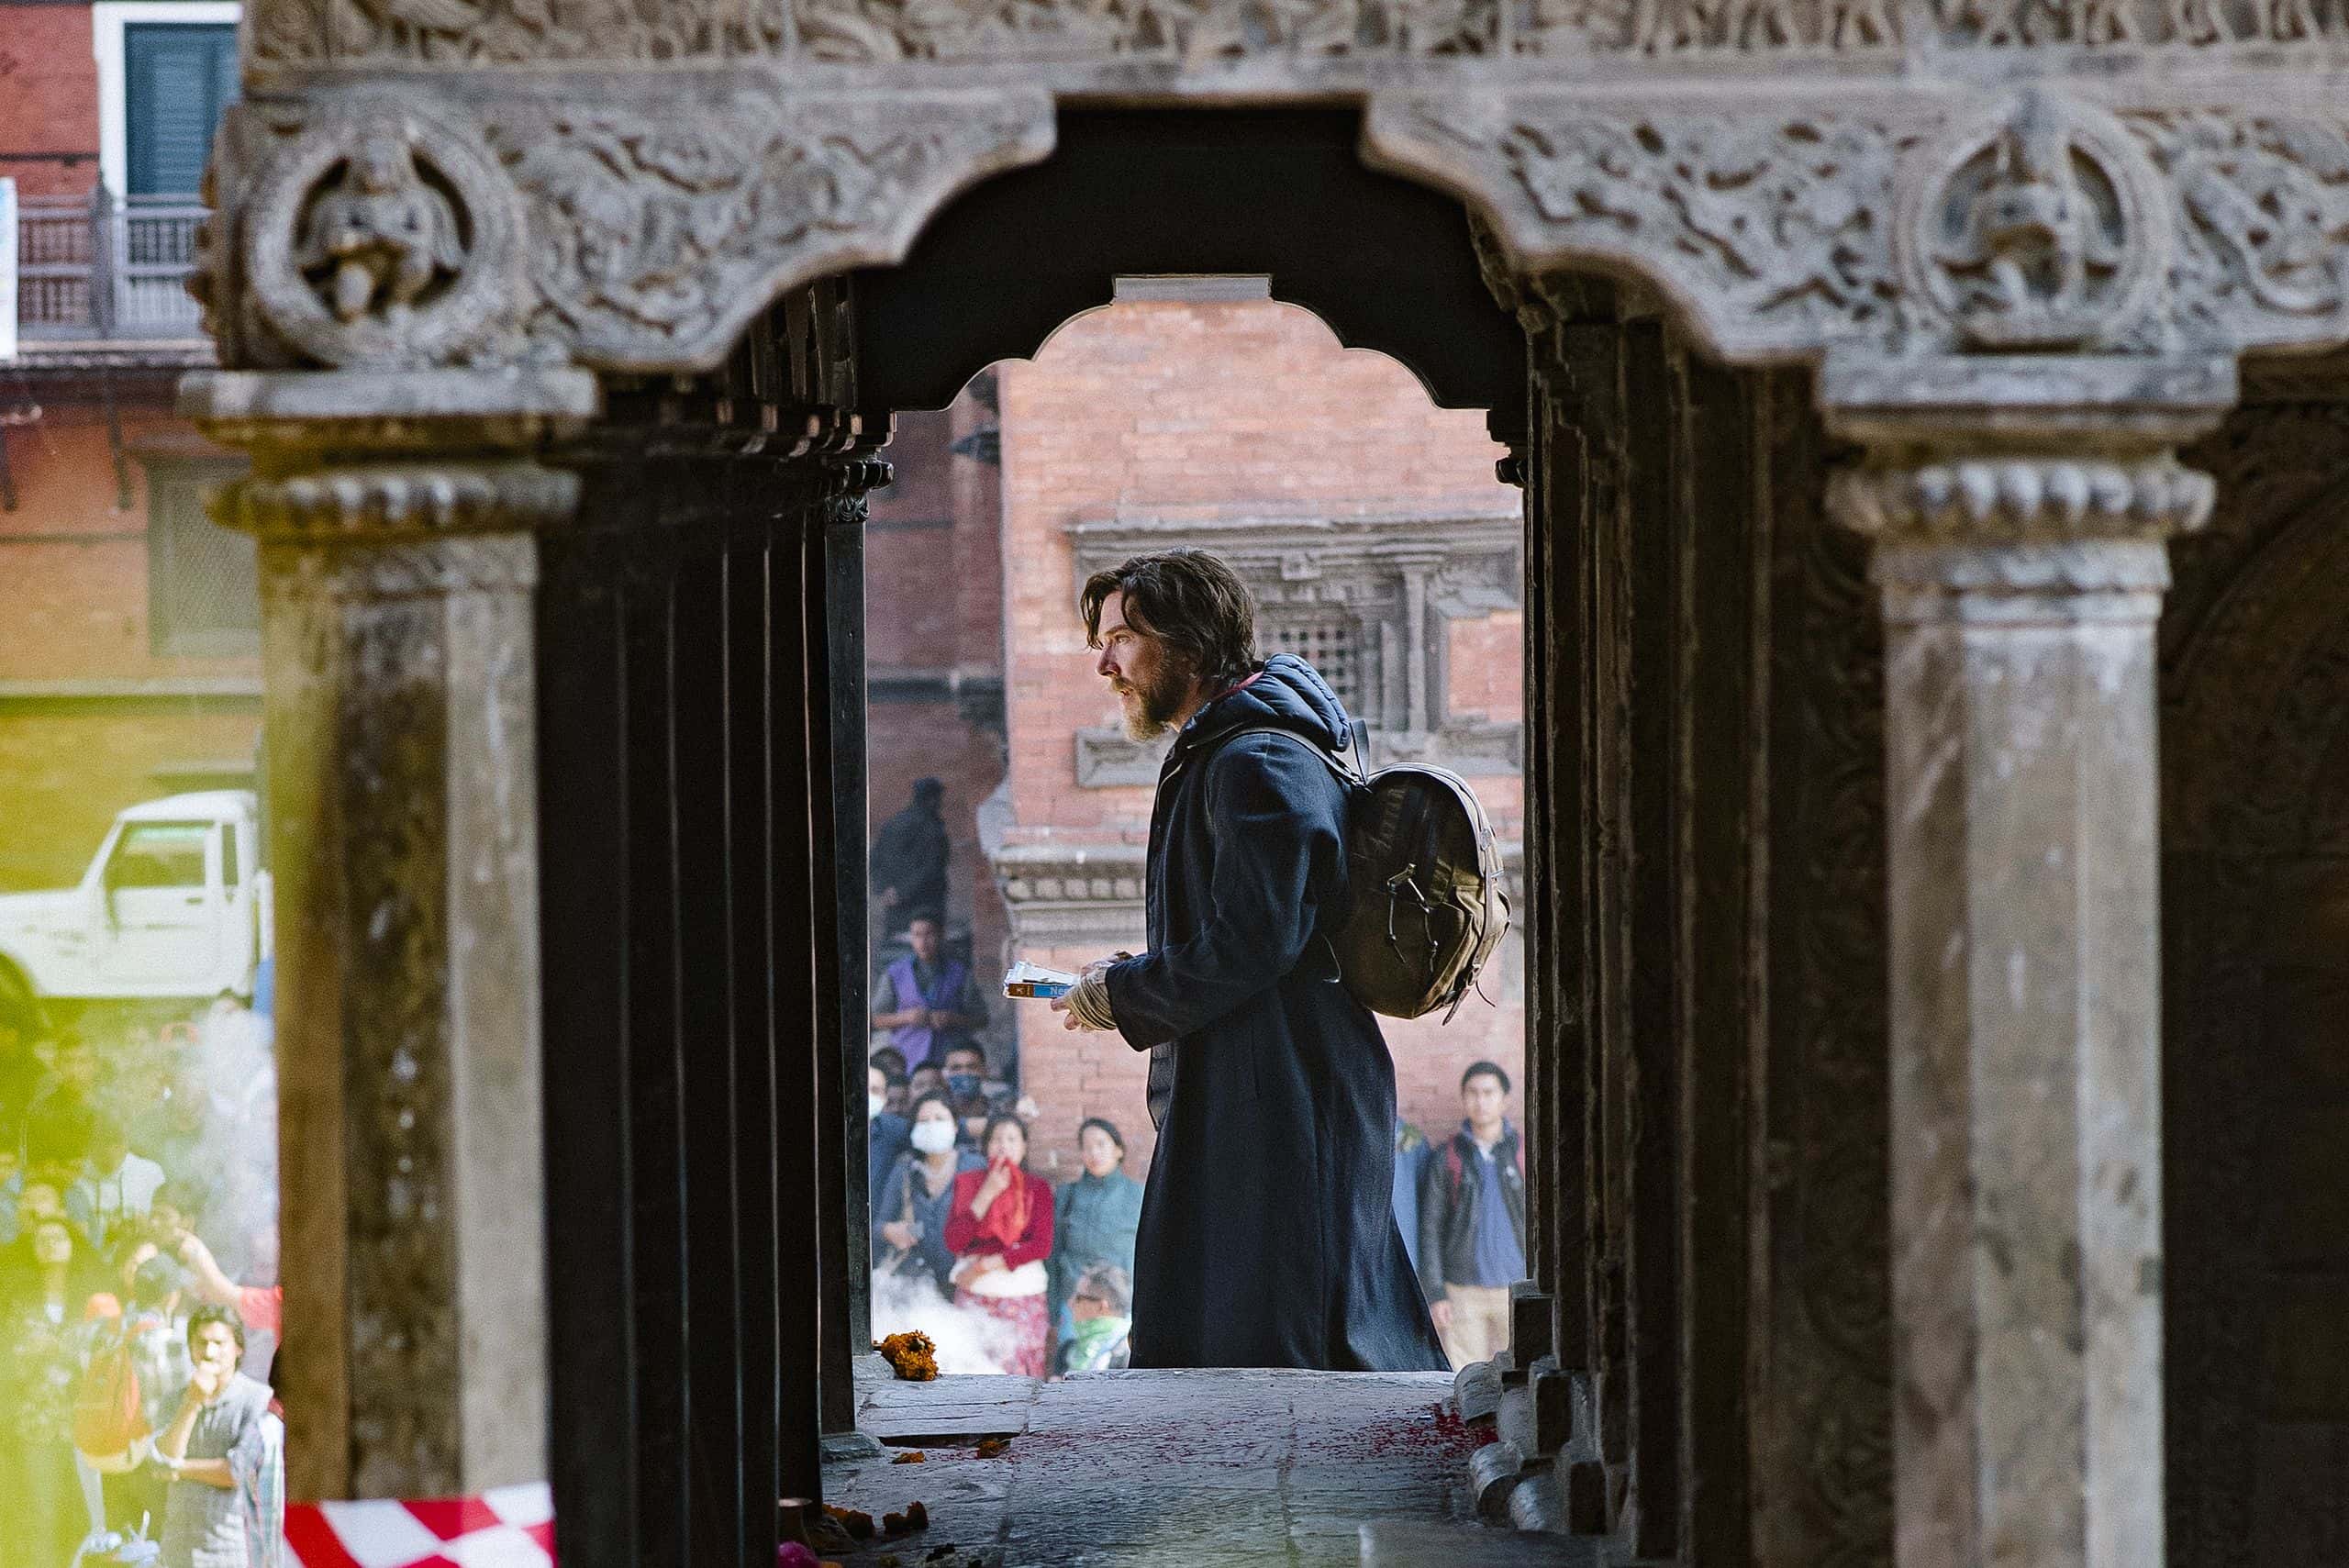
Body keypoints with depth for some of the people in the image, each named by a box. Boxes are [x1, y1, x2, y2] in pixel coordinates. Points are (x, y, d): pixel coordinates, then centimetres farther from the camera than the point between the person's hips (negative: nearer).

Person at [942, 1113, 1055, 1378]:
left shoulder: (1037, 1187, 5)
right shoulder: (967, 1183, 8)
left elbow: (1043, 1246, -5)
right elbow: (953, 1242, -2)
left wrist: (986, 1264, -9)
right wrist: (987, 1195, -9)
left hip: (1022, 1297, -1)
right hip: (973, 1295, 1)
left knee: (1020, 1374, -6)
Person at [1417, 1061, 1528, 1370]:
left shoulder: (1524, 1155, 3)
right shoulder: (1447, 1159, 2)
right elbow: (1430, 1227, 2)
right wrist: (1434, 1295, -4)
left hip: (1516, 1288, 0)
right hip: (1463, 1291, 0)